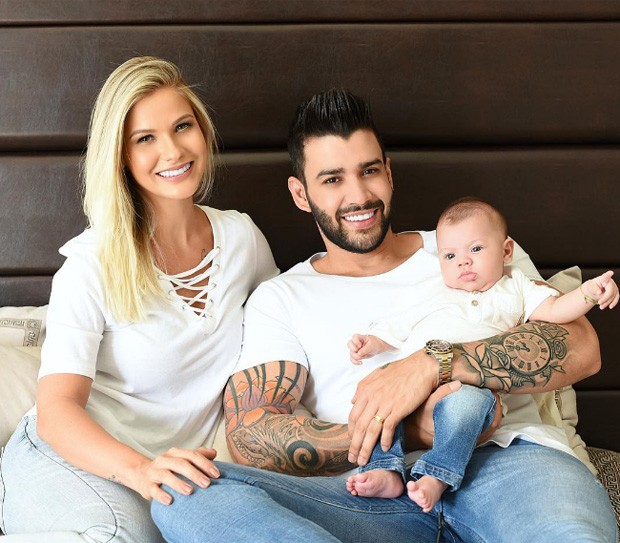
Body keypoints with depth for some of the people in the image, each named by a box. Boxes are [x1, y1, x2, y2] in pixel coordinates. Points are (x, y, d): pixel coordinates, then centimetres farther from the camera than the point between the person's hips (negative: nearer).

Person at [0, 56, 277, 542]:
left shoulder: (243, 237, 4)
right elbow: (57, 410, -16)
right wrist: (139, 469, -35)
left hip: (167, 473, 3)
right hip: (60, 458, -2)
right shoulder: (92, 265, -9)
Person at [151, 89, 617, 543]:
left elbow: (580, 348, 5)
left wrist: (432, 364, -10)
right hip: (377, 498, 3)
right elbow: (250, 439, 2)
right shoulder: (280, 298, 19)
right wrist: (412, 432, -9)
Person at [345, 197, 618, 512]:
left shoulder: (513, 289, 27)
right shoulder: (430, 294, 31)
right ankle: (386, 472, -29)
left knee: (466, 400, -39)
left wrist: (589, 291, -3)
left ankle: (437, 476, -35)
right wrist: (372, 343, 7)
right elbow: (397, 328, 27)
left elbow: (554, 311, 14)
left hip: (471, 384, -3)